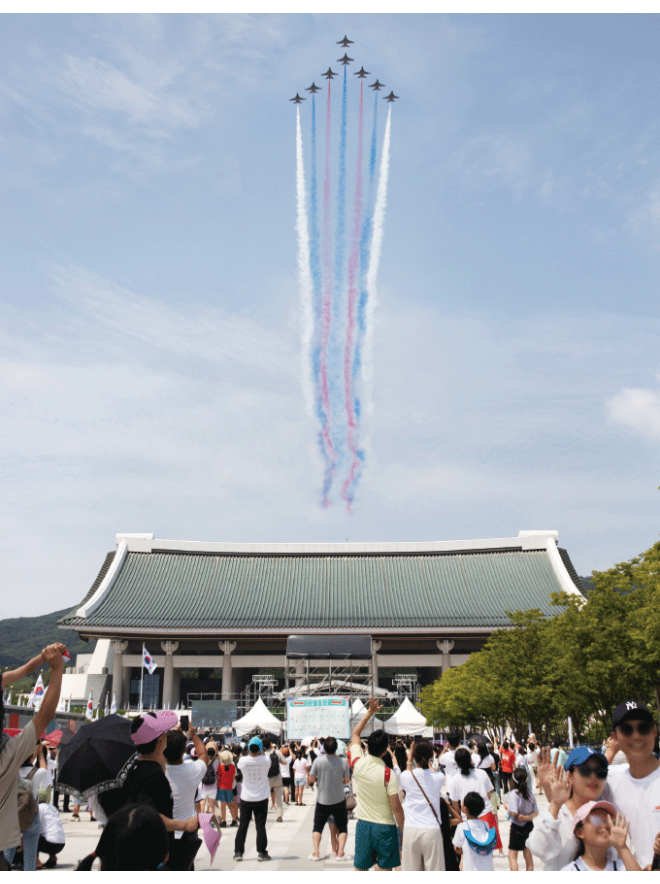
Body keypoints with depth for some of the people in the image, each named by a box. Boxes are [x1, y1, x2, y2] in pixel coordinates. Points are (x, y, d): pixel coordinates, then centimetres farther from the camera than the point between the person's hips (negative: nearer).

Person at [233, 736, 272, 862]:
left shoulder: (243, 760, -13)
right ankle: (261, 853, 8)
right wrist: (261, 752, 12)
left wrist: (249, 752, 10)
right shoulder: (265, 760, -14)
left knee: (242, 826, 10)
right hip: (261, 798, -1)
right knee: (260, 826, 5)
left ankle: (238, 853, 15)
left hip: (246, 799, 1)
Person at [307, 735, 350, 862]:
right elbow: (347, 781, -2)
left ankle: (315, 852, 8)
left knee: (317, 827, 17)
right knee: (342, 828, 15)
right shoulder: (343, 762, -12)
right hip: (339, 800, 0)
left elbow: (311, 779, -6)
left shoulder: (318, 760, -14)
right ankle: (340, 853, 4)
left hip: (322, 800, 0)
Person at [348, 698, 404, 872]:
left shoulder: (358, 764, -5)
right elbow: (396, 807, -14)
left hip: (363, 825, 4)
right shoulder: (388, 774, -16)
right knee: (385, 871, 4)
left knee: (360, 869, 13)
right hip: (385, 826, -4)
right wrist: (403, 830, -1)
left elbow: (355, 734, 12)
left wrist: (370, 711, 15)